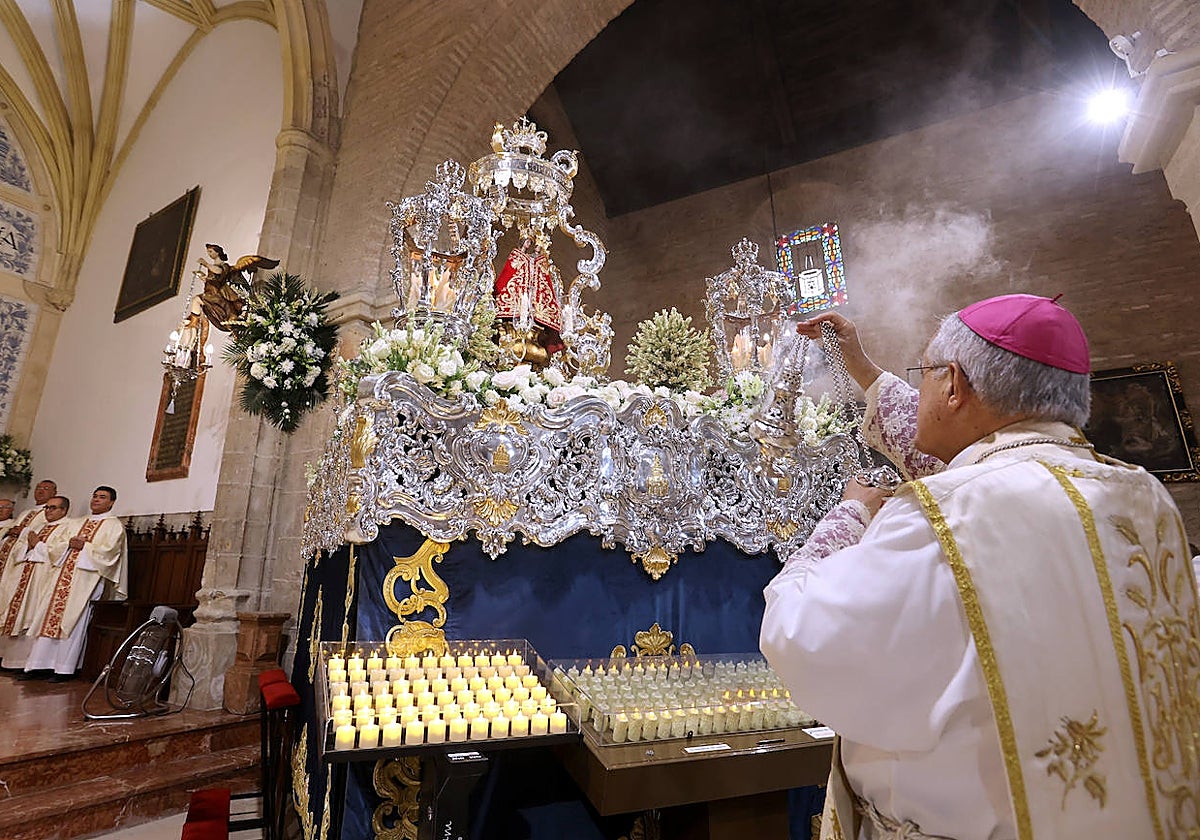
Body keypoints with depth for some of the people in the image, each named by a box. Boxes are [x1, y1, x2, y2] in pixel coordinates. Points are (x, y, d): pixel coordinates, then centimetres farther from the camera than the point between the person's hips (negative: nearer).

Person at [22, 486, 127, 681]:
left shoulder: (114, 525, 0)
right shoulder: (77, 523, 21)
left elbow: (108, 551, -12)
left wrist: (83, 545, -9)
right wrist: (69, 544, -2)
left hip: (86, 578, -6)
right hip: (63, 575, 7)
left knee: (72, 620, -6)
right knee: (50, 616, 3)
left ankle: (65, 668, 0)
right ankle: (41, 663, 10)